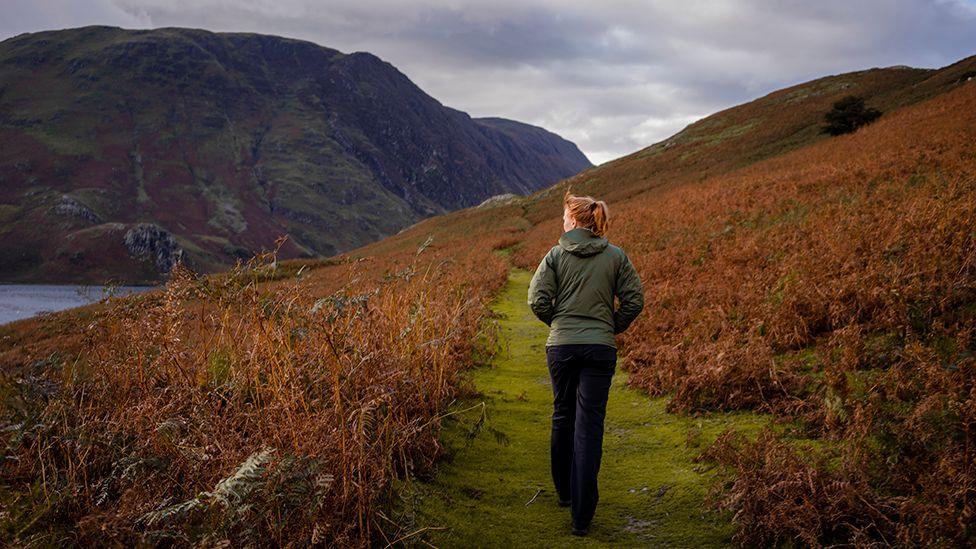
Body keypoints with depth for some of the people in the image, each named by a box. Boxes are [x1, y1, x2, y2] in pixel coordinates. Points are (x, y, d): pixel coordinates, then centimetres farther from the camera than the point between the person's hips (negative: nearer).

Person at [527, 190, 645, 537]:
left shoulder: (556, 255, -1)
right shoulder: (615, 256, 2)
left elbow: (537, 300, -6)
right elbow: (634, 300, 1)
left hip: (560, 347, 0)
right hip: (600, 349, 0)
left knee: (563, 418, 19)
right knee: (589, 427, -1)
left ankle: (564, 492, 34)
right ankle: (581, 516, -4)